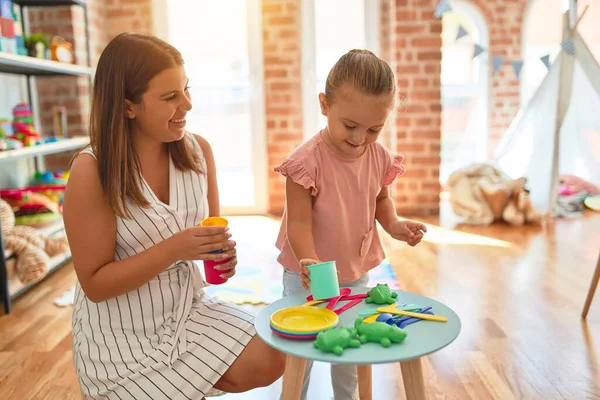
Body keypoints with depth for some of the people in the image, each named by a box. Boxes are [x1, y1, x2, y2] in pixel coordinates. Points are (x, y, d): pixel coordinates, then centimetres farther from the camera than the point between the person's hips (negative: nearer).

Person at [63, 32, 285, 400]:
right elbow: (95, 284, -18)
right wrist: (173, 249, -30)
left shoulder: (199, 150, -7)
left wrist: (222, 253, -16)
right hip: (120, 334, -4)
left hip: (188, 308, 5)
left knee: (268, 363, -9)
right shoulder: (91, 171, -21)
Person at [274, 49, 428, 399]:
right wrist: (310, 262, -40)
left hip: (357, 272, 5)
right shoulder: (307, 160, -25)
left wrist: (393, 224, -9)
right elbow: (299, 222, -24)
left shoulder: (380, 158, -8)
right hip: (308, 276, -5)